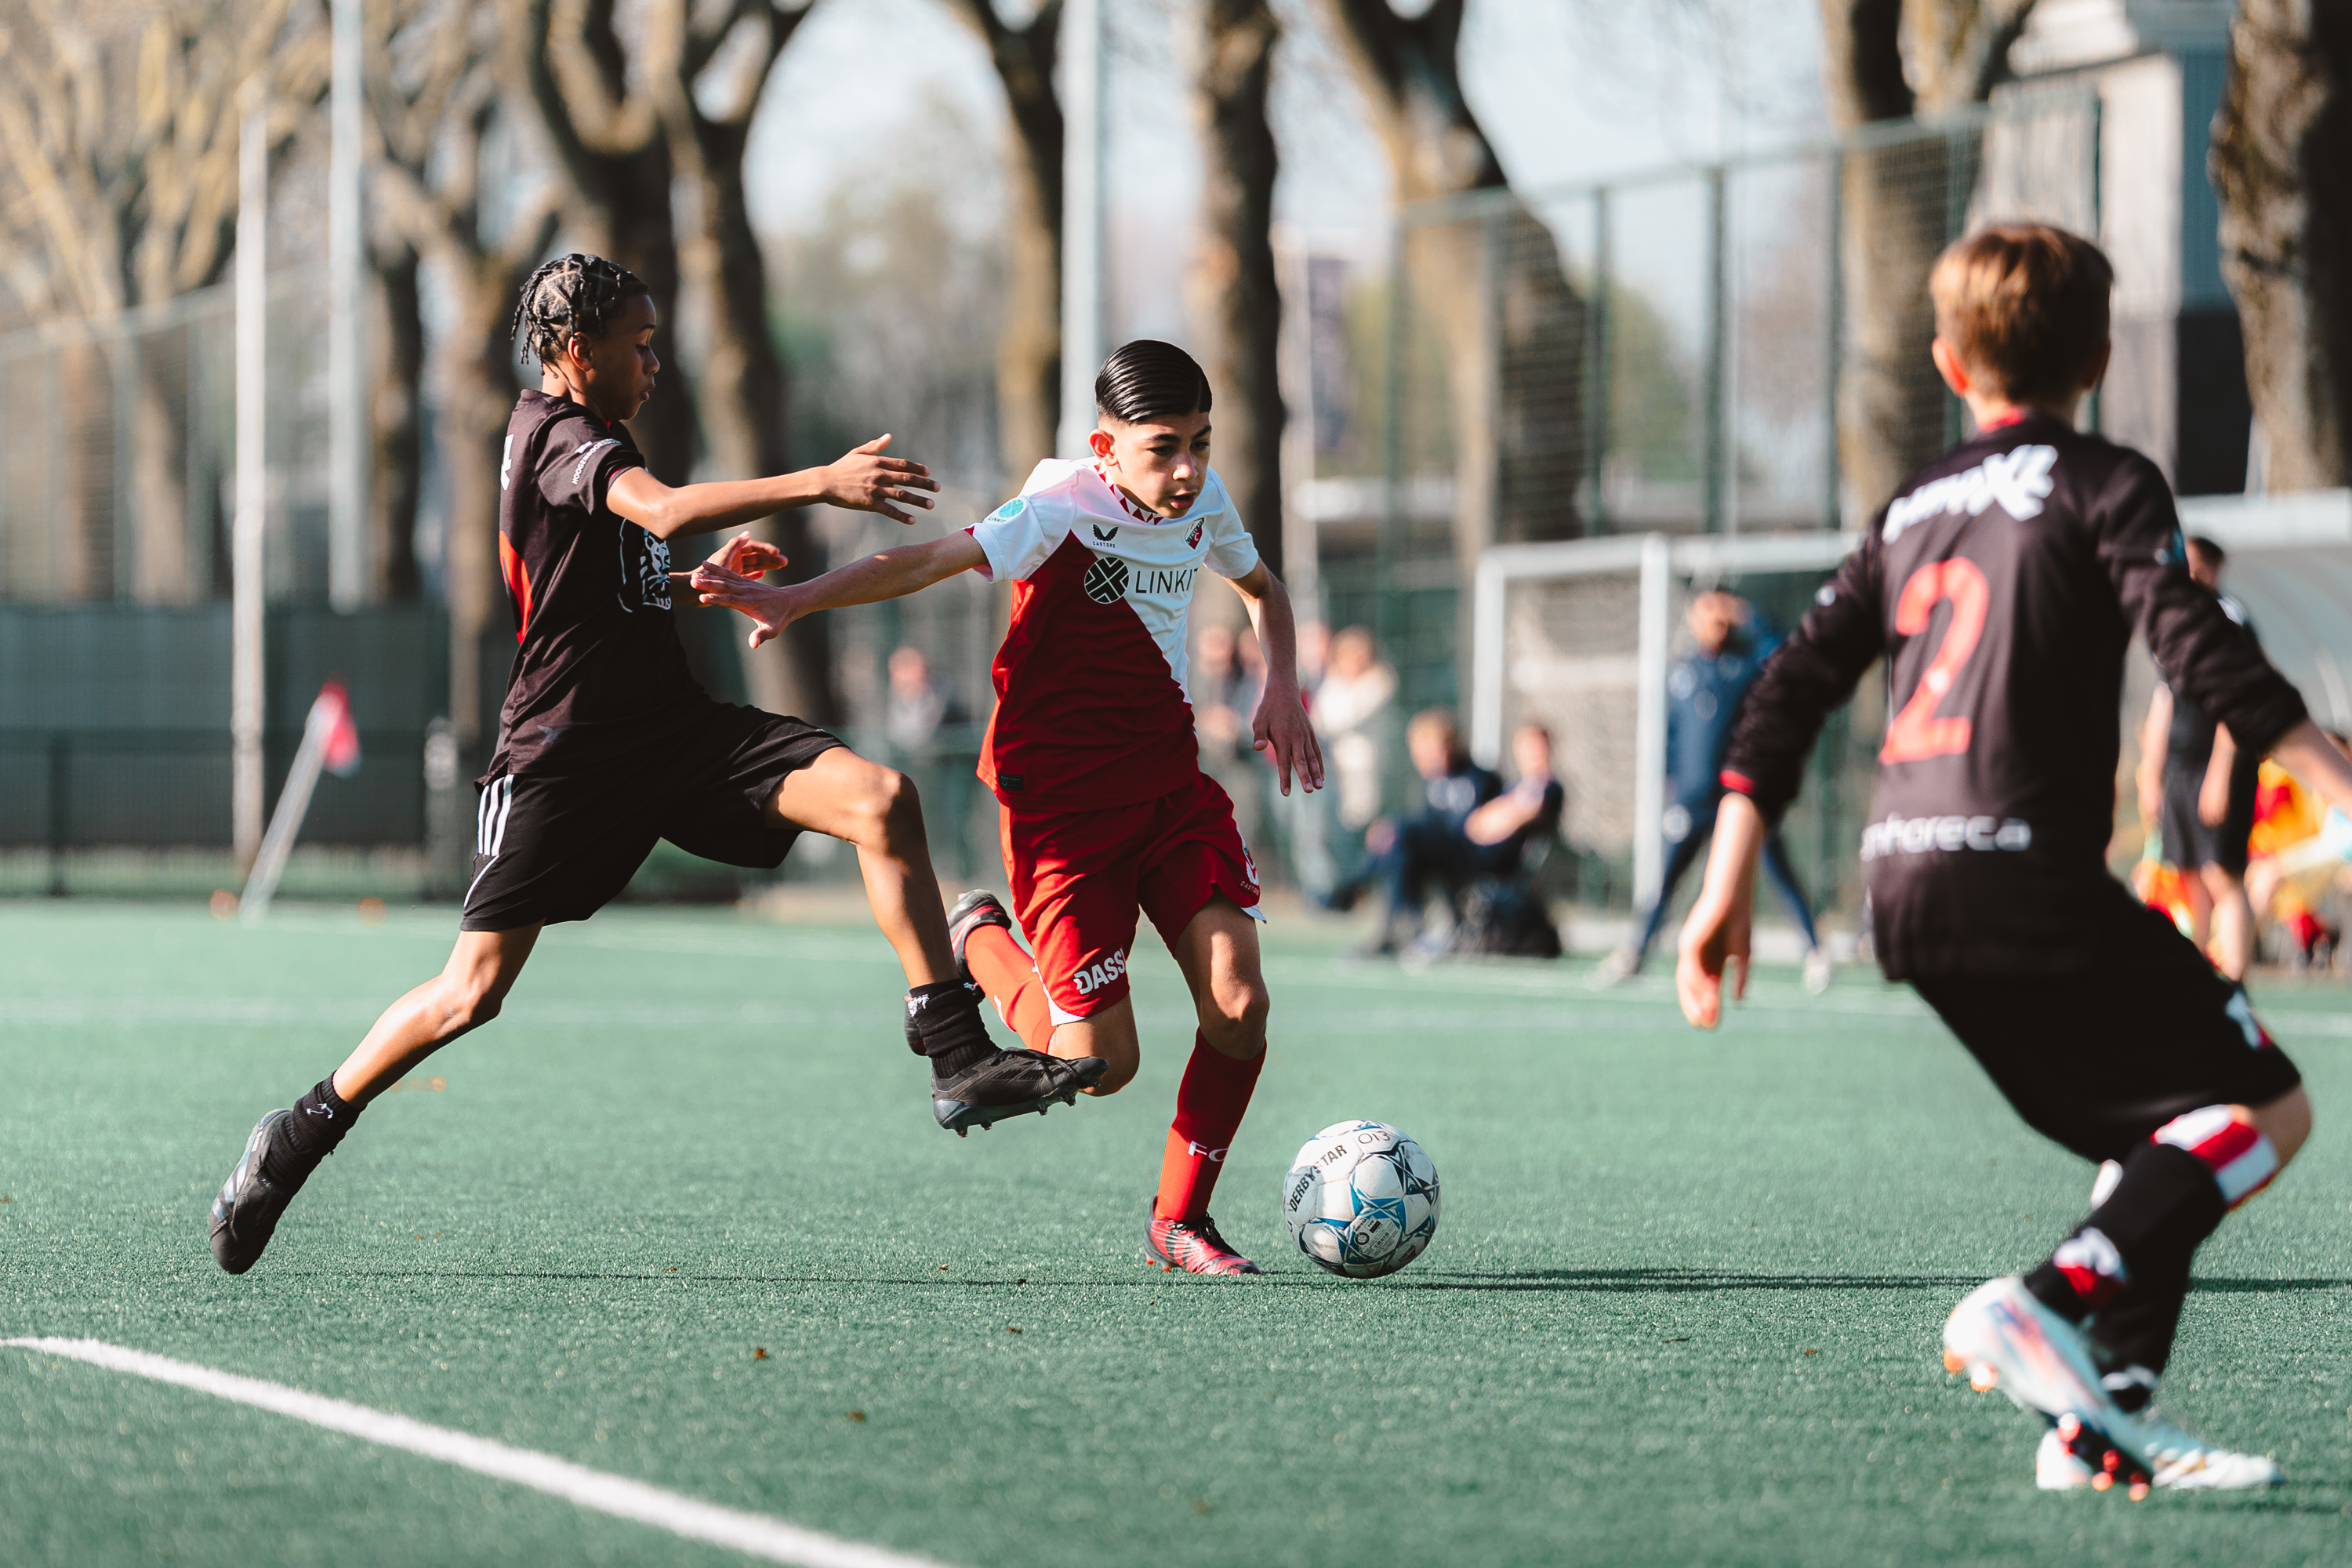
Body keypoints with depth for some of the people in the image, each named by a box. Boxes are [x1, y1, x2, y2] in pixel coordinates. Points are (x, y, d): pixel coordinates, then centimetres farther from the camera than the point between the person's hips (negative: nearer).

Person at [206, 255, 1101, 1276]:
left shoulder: (582, 435, 20)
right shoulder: (553, 433, -10)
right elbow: (665, 510, -30)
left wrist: (711, 576, 18)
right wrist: (821, 484, -34)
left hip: (672, 728, 8)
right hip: (565, 753, -8)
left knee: (881, 798, -13)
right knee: (472, 992, -8)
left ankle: (958, 1061, -17)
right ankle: (302, 1135, 14)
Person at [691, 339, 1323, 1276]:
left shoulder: (1203, 504, 4)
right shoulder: (1065, 510, -16)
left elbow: (1261, 589, 26)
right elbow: (934, 560, -28)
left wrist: (1282, 690, 9)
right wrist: (794, 602, -41)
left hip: (1172, 786, 6)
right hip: (1063, 804, -6)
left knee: (1239, 1003, -13)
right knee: (1099, 1065, -8)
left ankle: (1180, 1221, 6)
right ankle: (980, 945, 24)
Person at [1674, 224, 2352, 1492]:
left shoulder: (1913, 507, 20)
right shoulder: (2101, 484, 1)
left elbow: (1794, 686, 18)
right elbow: (2198, 648, -13)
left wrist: (1726, 887, 19)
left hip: (1905, 887, 8)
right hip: (2026, 870, -7)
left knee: (2168, 1136, 17)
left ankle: (2105, 1418, 3)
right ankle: (2047, 1305, -22)